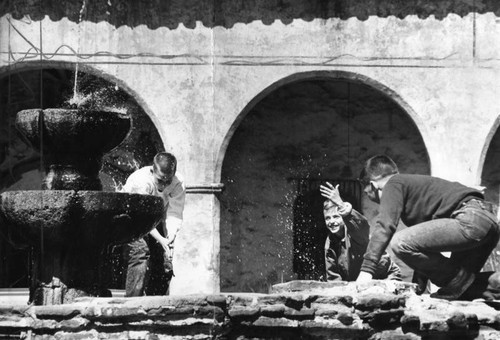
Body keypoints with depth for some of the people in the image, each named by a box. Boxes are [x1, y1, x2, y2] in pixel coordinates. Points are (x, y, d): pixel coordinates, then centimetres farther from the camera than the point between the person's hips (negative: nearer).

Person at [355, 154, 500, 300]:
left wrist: (366, 269, -14)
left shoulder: (393, 184, 5)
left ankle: (458, 283, -8)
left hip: (470, 221, -11)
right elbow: (423, 237, 37)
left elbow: (384, 226, -10)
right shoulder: (414, 184, 34)